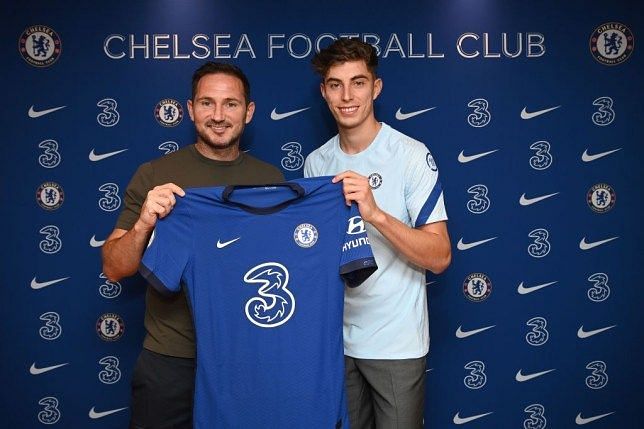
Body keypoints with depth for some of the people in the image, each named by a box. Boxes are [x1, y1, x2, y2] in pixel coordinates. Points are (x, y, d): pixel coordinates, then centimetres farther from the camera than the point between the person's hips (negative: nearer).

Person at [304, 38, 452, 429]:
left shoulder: (412, 155, -12)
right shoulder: (317, 162, 3)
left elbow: (440, 257, -18)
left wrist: (375, 213, -31)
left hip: (396, 341, -4)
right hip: (335, 336, 4)